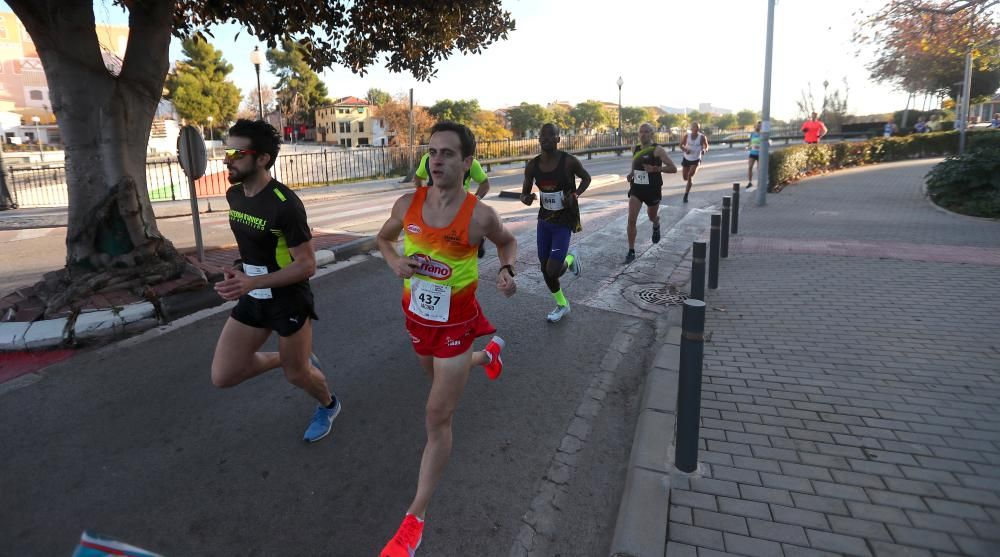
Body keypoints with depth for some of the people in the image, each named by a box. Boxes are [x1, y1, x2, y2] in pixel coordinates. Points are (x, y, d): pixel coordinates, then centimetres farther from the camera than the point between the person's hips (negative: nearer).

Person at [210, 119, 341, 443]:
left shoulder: (285, 204, -24)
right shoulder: (234, 195, 1)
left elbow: (307, 265, -23)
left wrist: (252, 282, -30)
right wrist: (240, 275, 7)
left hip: (288, 301, -7)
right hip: (252, 299, 7)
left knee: (296, 374, 11)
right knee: (223, 376, 5)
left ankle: (328, 405, 44)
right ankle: (296, 358, 28)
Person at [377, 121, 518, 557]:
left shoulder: (479, 215, -19)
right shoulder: (408, 204, -10)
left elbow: (507, 240, 4)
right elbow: (383, 237, 9)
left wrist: (507, 271, -17)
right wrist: (394, 262, -13)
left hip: (456, 324, -5)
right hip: (418, 318, 5)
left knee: (437, 419, -2)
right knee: (440, 377, 31)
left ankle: (415, 517, 13)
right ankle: (487, 354, 64)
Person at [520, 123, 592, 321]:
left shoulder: (569, 161, -16)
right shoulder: (532, 165, -5)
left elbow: (586, 178, 2)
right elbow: (524, 193, 4)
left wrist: (575, 195, -16)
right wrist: (526, 198, -20)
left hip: (564, 222, -5)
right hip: (544, 220, 5)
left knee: (552, 271, -13)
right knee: (545, 269, 12)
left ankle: (570, 258, 23)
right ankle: (562, 305, 36)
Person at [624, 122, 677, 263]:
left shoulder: (658, 149, -11)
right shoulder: (635, 149, 4)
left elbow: (673, 168, -13)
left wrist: (655, 169, -26)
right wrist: (630, 173, 3)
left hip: (653, 190, -3)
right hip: (636, 189, 3)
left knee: (652, 217, 18)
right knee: (631, 219, -11)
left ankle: (656, 226, 58)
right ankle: (631, 252, -4)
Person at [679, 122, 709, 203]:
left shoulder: (702, 137, -11)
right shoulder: (687, 135, -8)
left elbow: (706, 146, 2)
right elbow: (681, 145, 2)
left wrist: (705, 150, -22)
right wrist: (685, 150, -20)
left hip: (696, 160, -3)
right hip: (686, 159, 3)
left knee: (690, 176, -20)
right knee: (685, 178, 11)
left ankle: (686, 195, -13)